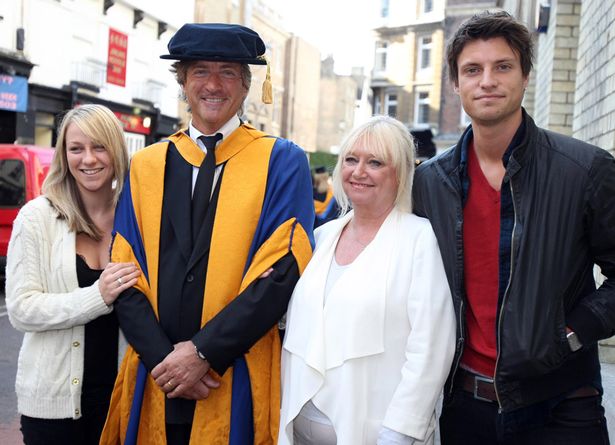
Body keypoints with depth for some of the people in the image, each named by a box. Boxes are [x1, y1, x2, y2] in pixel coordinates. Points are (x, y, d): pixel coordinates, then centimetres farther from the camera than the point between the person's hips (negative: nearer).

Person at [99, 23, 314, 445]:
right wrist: (163, 357, -10)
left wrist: (203, 352, -14)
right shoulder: (147, 165, 6)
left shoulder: (281, 161, -3)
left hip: (238, 384, -2)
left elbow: (283, 271, -11)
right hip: (156, 382, 3)